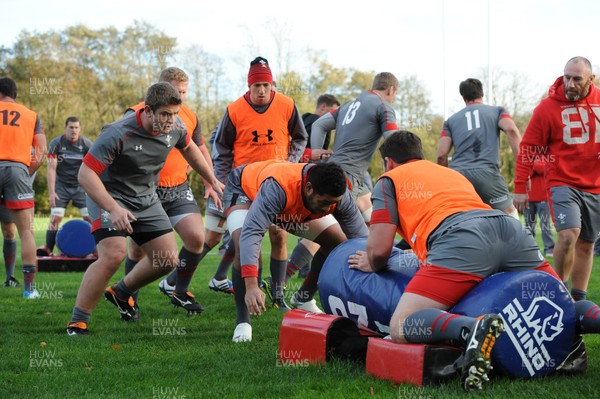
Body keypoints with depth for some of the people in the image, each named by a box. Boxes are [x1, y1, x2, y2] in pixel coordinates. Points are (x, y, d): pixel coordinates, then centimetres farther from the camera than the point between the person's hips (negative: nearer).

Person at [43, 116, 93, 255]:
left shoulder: (87, 144, -8)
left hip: (80, 185, 1)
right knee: (55, 218, -10)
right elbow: (51, 168, -11)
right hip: (61, 185, -1)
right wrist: (51, 192, -16)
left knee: (90, 217, -8)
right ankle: (47, 250, -3)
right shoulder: (56, 143, -11)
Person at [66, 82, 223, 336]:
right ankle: (77, 322, -13)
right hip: (110, 197, -7)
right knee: (113, 255, -27)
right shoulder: (118, 134, -29)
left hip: (146, 199, 7)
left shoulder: (175, 127, -9)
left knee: (169, 260, 2)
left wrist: (213, 181, 21)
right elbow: (85, 174, -30)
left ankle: (121, 293, 29)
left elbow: (188, 148, 16)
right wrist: (113, 209, -40)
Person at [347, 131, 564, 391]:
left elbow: (379, 249, 12)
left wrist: (372, 265, 34)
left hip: (461, 238, -6)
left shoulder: (389, 180, 22)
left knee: (401, 328, -9)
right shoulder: (454, 173, 40)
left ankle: (474, 329, -37)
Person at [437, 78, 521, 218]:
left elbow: (441, 155, 11)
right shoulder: (497, 111, 18)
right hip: (486, 172, -2)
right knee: (510, 213, 9)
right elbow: (511, 130, -4)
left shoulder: (451, 120, 23)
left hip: (456, 174, 2)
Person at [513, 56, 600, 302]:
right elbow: (528, 149, -5)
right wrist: (520, 187, -7)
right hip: (562, 182, -4)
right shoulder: (548, 107, -8)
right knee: (569, 234, -22)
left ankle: (578, 299, 20)